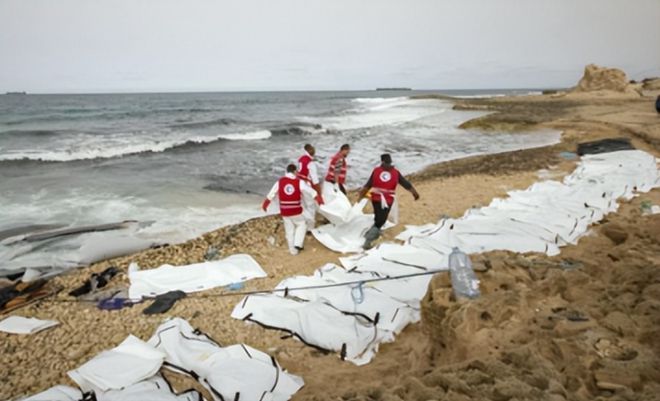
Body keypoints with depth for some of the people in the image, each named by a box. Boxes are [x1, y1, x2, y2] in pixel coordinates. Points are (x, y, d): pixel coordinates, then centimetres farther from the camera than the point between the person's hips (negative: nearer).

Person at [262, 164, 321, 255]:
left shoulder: (280, 182, -1)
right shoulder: (299, 182, -8)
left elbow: (270, 195, 9)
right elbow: (312, 192, -5)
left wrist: (264, 205, 24)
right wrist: (320, 200, 7)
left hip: (284, 212, 2)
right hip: (296, 211, -2)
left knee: (289, 230, 14)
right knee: (302, 225, 20)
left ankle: (293, 249, 23)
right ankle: (297, 244, 10)